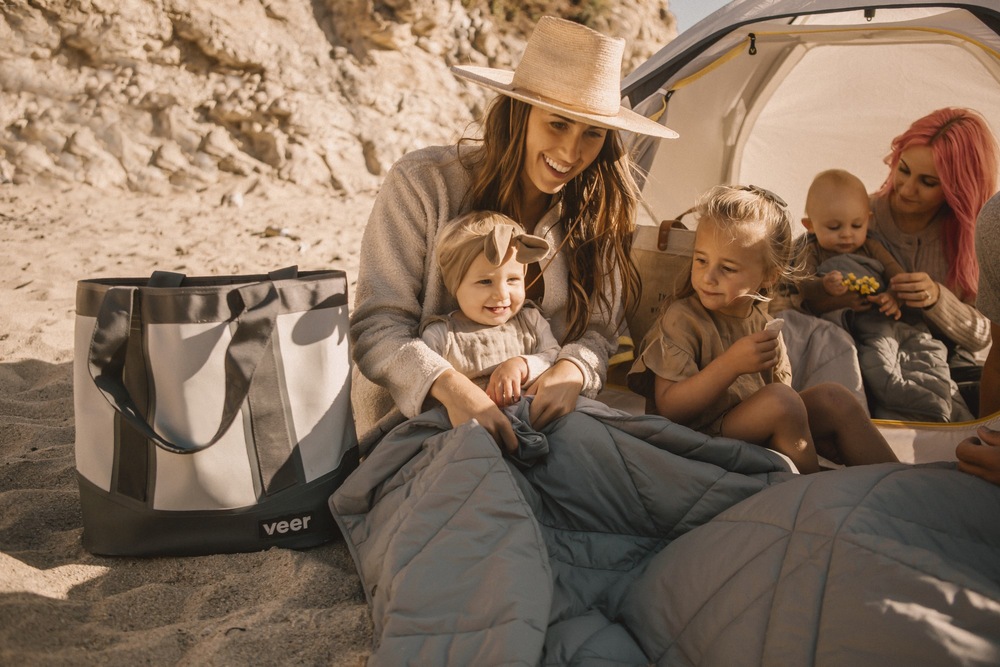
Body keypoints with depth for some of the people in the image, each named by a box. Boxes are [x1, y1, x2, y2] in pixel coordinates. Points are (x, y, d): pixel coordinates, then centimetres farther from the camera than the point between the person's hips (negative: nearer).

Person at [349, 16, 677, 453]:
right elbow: (377, 328, -17)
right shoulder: (422, 183, -14)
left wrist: (571, 371, -24)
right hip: (413, 422, -4)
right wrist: (451, 386, -36)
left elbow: (597, 332, 1)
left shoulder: (597, 210, -2)